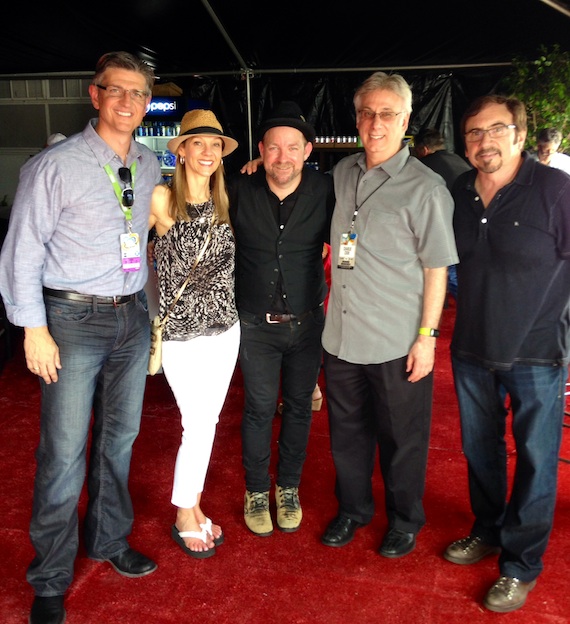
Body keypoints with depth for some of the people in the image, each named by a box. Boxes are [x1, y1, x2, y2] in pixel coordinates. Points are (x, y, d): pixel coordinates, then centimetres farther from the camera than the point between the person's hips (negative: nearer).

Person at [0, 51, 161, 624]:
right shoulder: (55, 165, -9)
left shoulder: (150, 167, 7)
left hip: (132, 317, 5)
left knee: (120, 437, 16)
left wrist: (146, 310, 13)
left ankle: (108, 540, 38)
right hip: (74, 319, -5)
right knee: (64, 452, 0)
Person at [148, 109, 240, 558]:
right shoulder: (162, 200, -9)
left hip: (225, 327, 5)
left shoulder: (224, 201, 6)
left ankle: (193, 505, 29)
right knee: (200, 424, -1)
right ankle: (185, 516, 20)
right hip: (182, 332, -5)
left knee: (206, 422, 12)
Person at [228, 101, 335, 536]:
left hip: (307, 321, 1)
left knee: (299, 406, 13)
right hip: (256, 324, -1)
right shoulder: (239, 191, -7)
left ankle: (289, 487, 32)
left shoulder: (325, 191, -8)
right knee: (259, 409, 8)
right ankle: (256, 491, 28)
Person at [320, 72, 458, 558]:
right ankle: (353, 509, 40)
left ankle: (405, 521, 35)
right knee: (347, 431, 18)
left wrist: (427, 336, -12)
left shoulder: (425, 187, -10)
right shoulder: (342, 172, 7)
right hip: (342, 335, 5)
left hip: (397, 342, -5)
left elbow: (437, 268, -9)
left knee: (401, 439, 12)